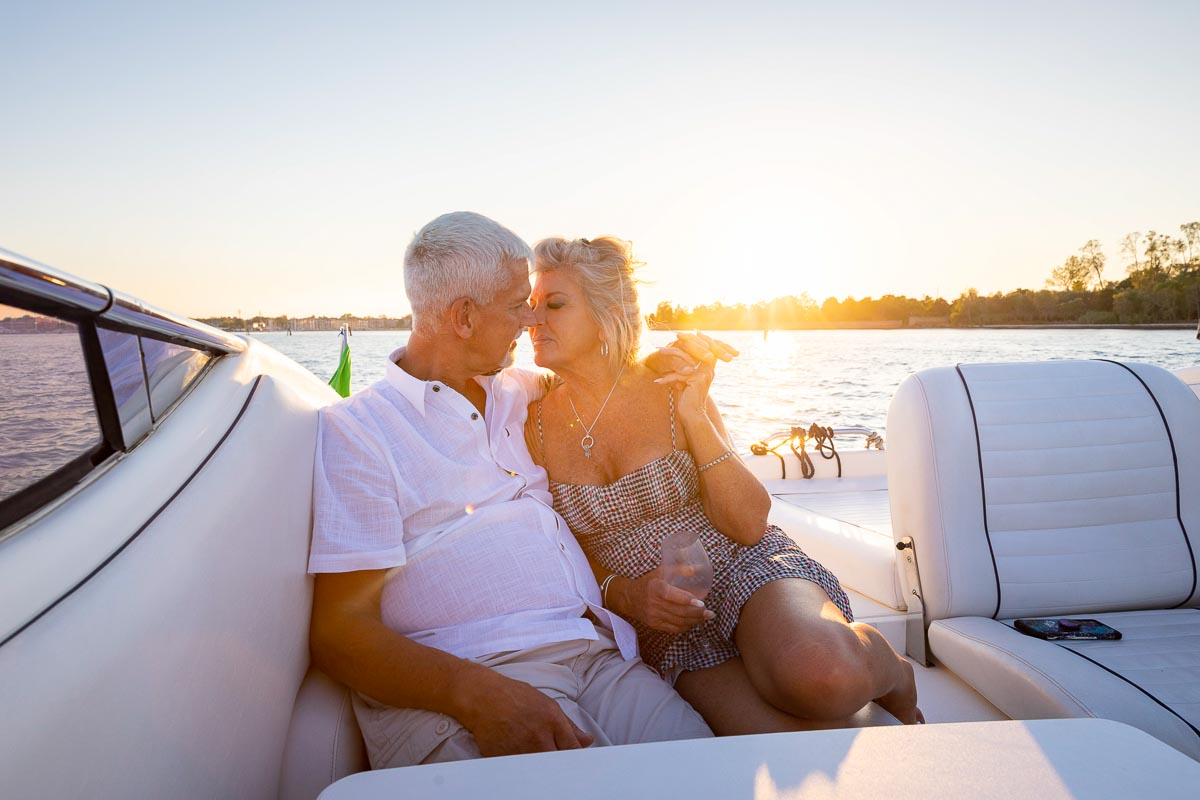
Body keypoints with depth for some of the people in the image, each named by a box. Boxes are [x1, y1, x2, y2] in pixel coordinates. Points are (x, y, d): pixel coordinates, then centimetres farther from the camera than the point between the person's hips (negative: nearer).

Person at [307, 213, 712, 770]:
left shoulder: (519, 395, 21)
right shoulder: (356, 429, 1)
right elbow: (339, 630, -7)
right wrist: (479, 693, -24)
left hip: (598, 656, 6)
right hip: (456, 689, -5)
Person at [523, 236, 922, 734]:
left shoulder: (670, 393, -4)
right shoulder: (536, 425, 1)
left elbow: (749, 526, -10)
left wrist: (694, 414, -18)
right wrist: (623, 594, -13)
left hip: (749, 569, -1)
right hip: (666, 630, 1)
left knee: (822, 676, -36)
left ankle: (887, 671, 0)